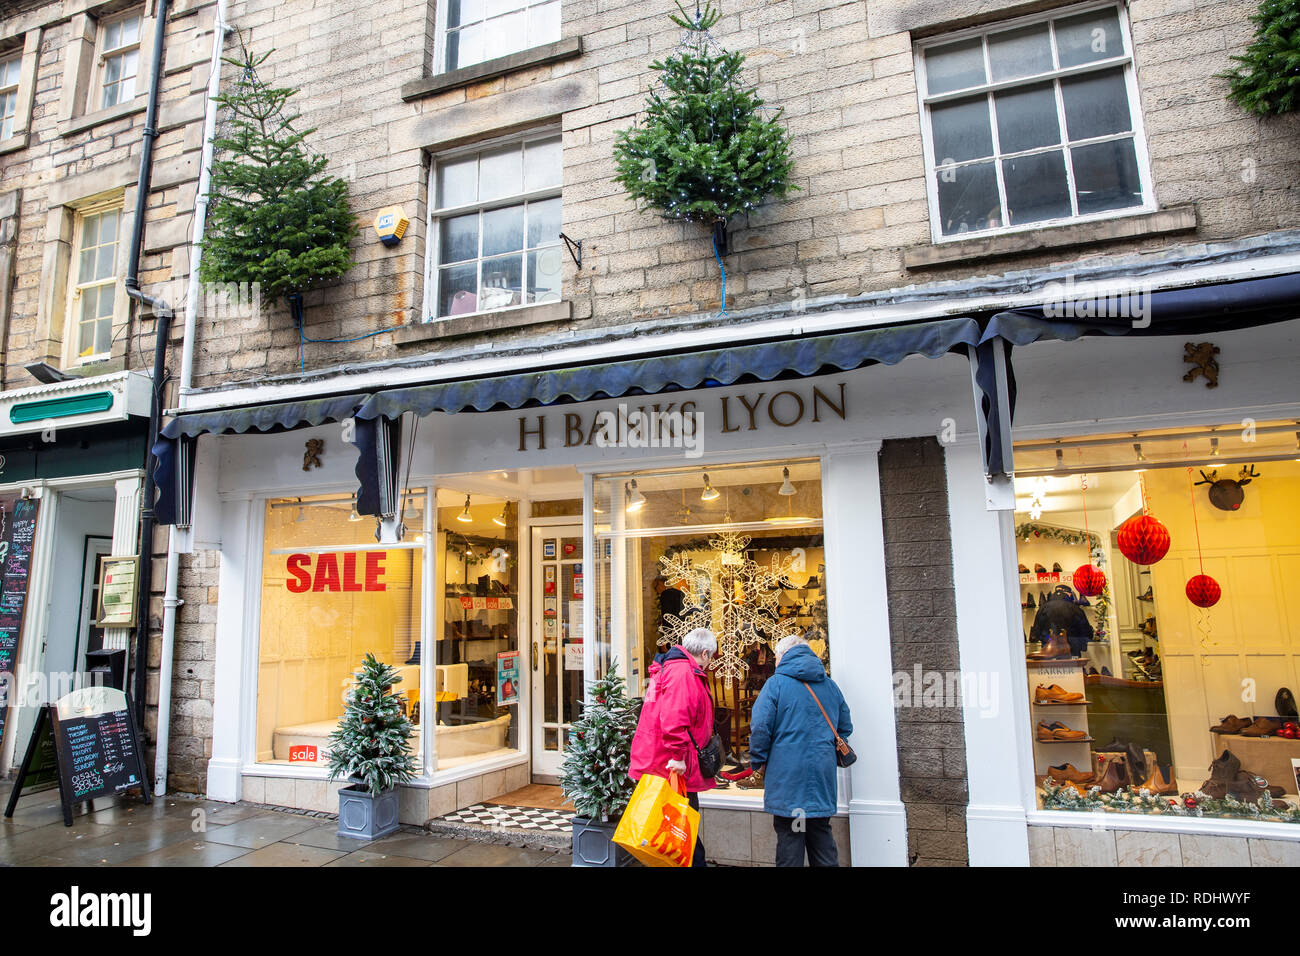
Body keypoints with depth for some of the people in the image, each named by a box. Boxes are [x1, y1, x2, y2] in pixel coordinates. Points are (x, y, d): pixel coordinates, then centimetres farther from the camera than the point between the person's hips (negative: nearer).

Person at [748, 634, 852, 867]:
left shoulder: (776, 683, -8)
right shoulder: (830, 685, 10)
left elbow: (759, 727, -14)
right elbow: (845, 728, 18)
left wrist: (758, 762, -1)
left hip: (788, 775, -5)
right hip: (823, 774, 5)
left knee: (789, 837, 3)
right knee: (821, 836, 15)